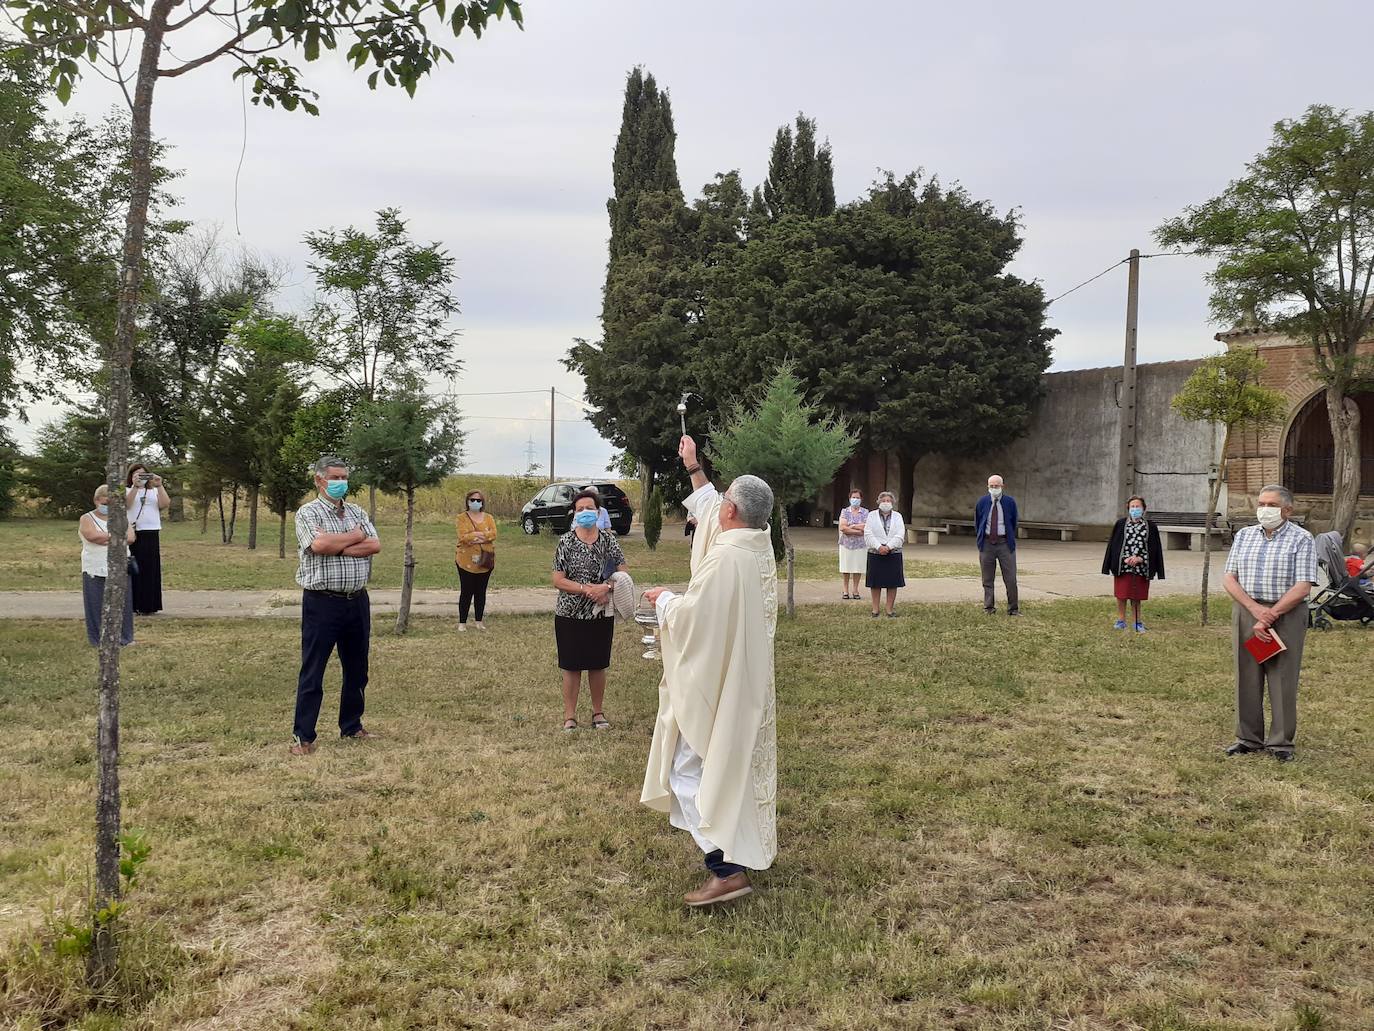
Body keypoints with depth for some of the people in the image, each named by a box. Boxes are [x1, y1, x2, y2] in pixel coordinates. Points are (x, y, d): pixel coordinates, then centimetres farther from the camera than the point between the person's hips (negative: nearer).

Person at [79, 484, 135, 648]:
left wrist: (105, 538, -12)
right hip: (95, 571, -2)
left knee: (123, 603, 2)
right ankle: (100, 639, 8)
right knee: (97, 604, -1)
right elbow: (93, 536, -16)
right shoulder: (87, 519, 5)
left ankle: (124, 637, 12)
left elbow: (130, 537, -3)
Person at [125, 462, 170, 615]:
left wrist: (159, 486, -8)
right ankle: (133, 605, -1)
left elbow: (165, 505, -1)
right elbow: (126, 503, -11)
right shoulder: (127, 491, 11)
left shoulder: (154, 491, 17)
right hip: (132, 535, -2)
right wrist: (135, 486, -19)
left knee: (151, 570, 1)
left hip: (151, 535, 2)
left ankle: (148, 605, 5)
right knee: (134, 569, -4)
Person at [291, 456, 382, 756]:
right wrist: (356, 535, -7)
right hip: (322, 603, -6)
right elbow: (319, 544, -22)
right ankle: (303, 736, 6)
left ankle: (352, 726, 28)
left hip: (357, 601, 6)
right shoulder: (308, 512, -3)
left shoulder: (358, 512, 12)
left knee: (356, 669, 14)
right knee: (312, 671, -1)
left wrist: (336, 547, -13)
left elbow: (374, 545, -3)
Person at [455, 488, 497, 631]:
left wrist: (475, 535, -18)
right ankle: (462, 622, 7)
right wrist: (483, 536, -15)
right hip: (466, 561, -3)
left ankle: (478, 621, 19)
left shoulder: (488, 518, 7)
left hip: (485, 561, 3)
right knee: (466, 592, 0)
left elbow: (493, 534, -9)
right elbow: (463, 536, -16)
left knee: (481, 591, 9)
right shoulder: (462, 518, -2)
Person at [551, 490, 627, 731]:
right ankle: (569, 716, 15)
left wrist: (606, 587, -20)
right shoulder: (566, 541, -5)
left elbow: (622, 573, -1)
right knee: (571, 666, 5)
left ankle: (598, 712, 26)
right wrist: (587, 589, -20)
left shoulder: (609, 539, 1)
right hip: (570, 614, -2)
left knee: (598, 665, 12)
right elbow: (558, 580, -8)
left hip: (601, 614, 2)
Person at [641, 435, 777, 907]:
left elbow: (690, 615, -23)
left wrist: (663, 598, -3)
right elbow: (710, 508, 20)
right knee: (734, 766, 19)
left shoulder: (725, 557, -25)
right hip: (745, 682, 9)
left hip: (714, 683, -9)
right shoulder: (758, 541, 2)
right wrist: (693, 469, 27)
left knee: (694, 770, -5)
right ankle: (743, 851, 30)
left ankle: (727, 869, -9)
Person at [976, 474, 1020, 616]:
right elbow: (977, 521, 15)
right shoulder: (982, 502, 2)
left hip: (1005, 543, -1)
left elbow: (1014, 522, 12)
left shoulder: (1010, 502, 0)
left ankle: (1013, 609, 7)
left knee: (1010, 579, -2)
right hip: (987, 543, 1)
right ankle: (989, 609, 14)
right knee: (988, 580, 5)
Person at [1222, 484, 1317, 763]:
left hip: (1286, 614, -4)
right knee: (1247, 678, 7)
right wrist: (1255, 608, -11)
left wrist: (1269, 616, -14)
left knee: (1282, 680, 1)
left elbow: (1302, 587, -10)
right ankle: (1248, 738, 18)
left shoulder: (1301, 539, -3)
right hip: (1246, 612, 4)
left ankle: (1281, 743, 11)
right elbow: (1229, 578, 4)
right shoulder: (1244, 535, 10)